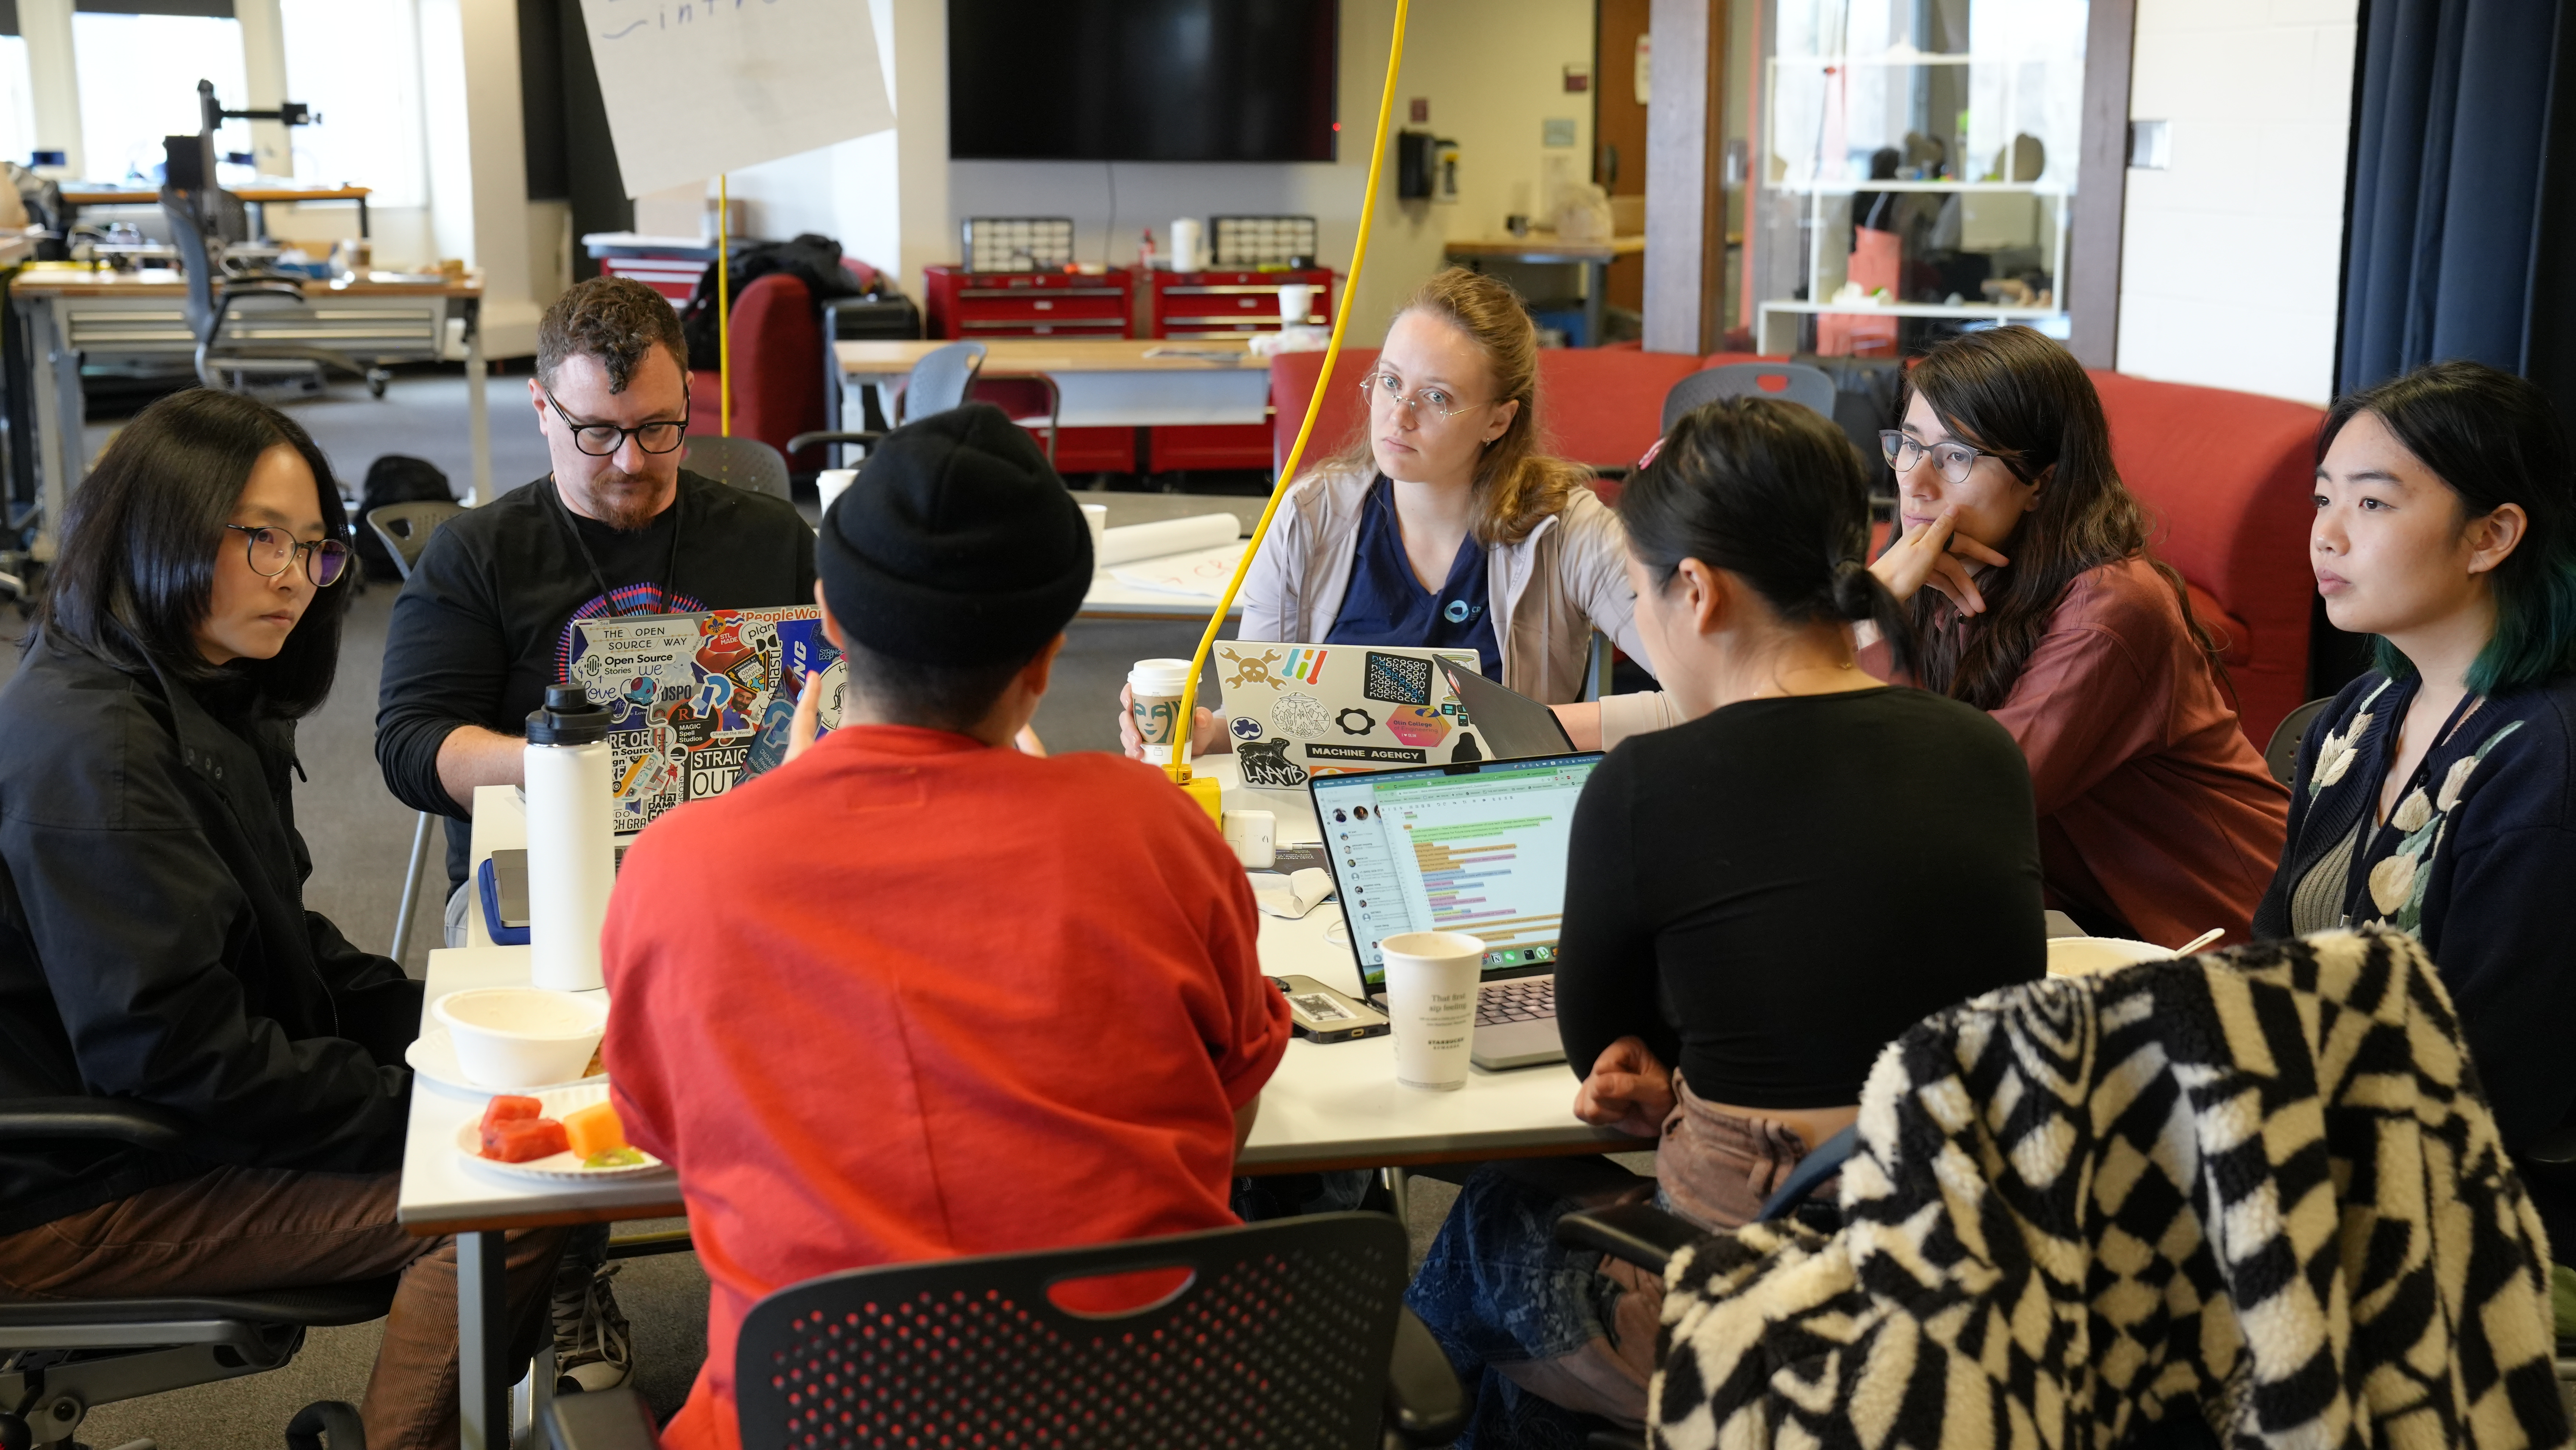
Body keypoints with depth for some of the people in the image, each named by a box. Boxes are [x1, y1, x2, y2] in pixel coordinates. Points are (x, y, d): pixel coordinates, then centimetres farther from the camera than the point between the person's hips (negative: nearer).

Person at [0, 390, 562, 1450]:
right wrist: (424, 1107, -21)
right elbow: (174, 1047, -26)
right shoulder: (86, 746, -22)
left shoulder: (208, 705, 9)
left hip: (170, 1123, 10)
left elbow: (283, 948, 15)